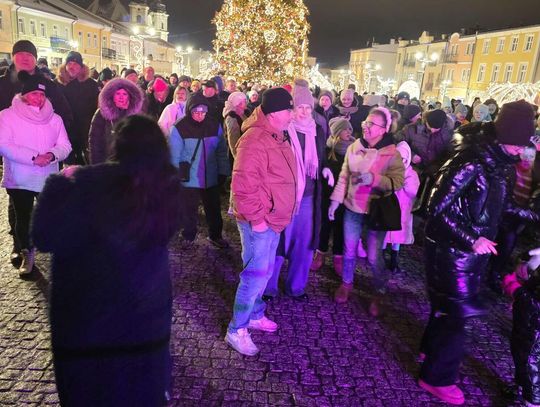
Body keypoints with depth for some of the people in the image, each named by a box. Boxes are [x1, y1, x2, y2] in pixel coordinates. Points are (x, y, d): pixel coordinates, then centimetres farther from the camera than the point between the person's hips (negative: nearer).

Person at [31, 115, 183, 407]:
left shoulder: (92, 183, -23)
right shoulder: (166, 185, -9)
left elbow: (45, 237, -18)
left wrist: (60, 184, -6)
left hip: (89, 316, -3)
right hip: (149, 313, 4)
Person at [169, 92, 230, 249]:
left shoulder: (215, 126, -2)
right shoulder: (179, 128, -12)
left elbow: (222, 151, 4)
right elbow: (174, 156, -8)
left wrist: (223, 172, 1)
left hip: (211, 178, 3)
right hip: (189, 179, -3)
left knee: (214, 208, 16)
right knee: (189, 210, 13)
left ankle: (215, 235, 35)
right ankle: (188, 236, 33)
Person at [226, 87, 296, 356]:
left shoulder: (277, 137, 11)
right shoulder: (255, 140, -21)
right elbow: (243, 185, -26)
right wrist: (256, 218, -22)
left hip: (273, 219, 10)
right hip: (258, 222, -10)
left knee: (264, 271, 20)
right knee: (256, 274, -3)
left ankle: (255, 315, 38)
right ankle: (236, 330, 12)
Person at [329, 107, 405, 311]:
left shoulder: (392, 155, -12)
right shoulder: (354, 148, 0)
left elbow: (397, 182, -18)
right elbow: (344, 176, 7)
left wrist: (374, 179, -31)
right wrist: (335, 200, 5)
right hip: (352, 208, 4)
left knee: (373, 257, 3)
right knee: (349, 250, 15)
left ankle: (379, 293, 25)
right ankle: (346, 283, 37)